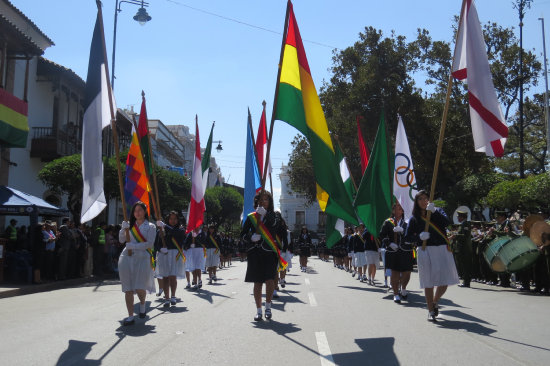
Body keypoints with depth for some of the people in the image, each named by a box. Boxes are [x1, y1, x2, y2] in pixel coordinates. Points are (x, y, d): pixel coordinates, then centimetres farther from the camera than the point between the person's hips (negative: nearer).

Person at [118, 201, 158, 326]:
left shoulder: (150, 227, 5)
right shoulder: (130, 225, 16)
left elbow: (150, 244, -7)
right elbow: (121, 240, 10)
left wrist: (133, 246, -13)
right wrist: (123, 229, -7)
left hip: (142, 258, -3)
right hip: (126, 258, 3)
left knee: (140, 288, -10)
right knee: (128, 289, -1)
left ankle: (142, 304, 24)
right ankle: (130, 316, 6)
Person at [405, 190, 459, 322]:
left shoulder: (437, 212, 9)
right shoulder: (414, 218, 6)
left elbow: (446, 223, -11)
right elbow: (407, 238, 4)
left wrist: (433, 211, -21)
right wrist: (419, 237, -14)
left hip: (442, 250, 1)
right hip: (425, 251, -1)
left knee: (444, 281, 1)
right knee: (428, 283, 0)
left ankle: (434, 302, 29)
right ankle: (431, 311, 13)